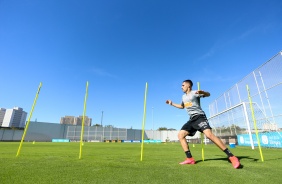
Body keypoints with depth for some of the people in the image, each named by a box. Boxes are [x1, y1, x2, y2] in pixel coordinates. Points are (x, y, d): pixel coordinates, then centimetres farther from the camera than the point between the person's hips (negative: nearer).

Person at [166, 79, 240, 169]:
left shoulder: (194, 93, -2)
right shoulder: (183, 96, 21)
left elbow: (208, 94, -16)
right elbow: (182, 106, 38)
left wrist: (202, 92, -38)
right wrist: (172, 103, 33)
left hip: (199, 117, -7)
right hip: (192, 119, 8)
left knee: (209, 134, -27)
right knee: (180, 135, -4)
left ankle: (231, 156, -16)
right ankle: (190, 159, -4)